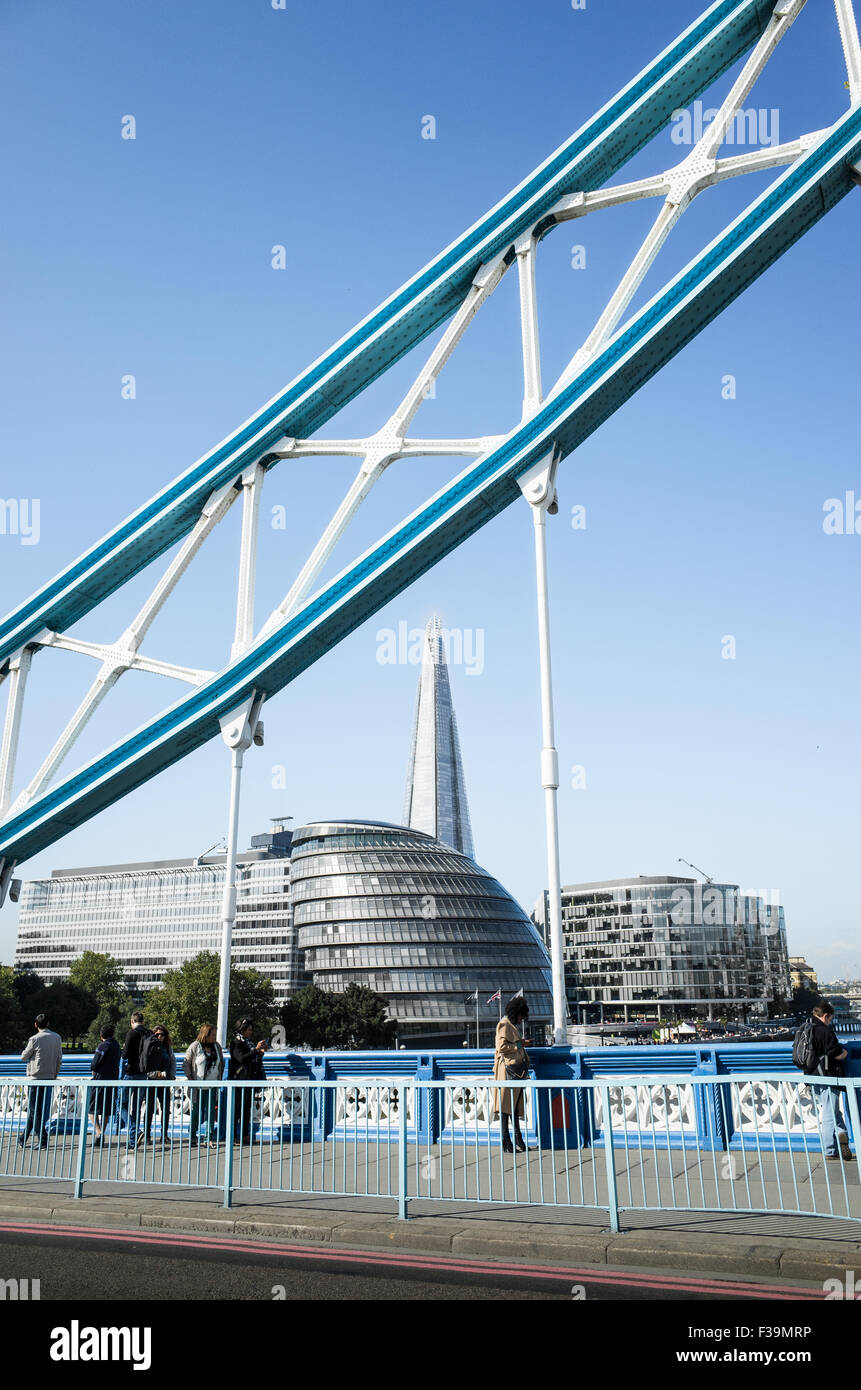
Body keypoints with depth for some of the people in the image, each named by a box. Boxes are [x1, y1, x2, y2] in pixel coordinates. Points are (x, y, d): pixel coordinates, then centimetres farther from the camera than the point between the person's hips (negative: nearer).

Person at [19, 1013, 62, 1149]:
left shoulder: (35, 1039, -12)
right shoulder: (57, 1038, 4)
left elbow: (24, 1057, -1)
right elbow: (59, 1059, 8)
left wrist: (29, 1051, 19)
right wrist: (55, 1075, 17)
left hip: (36, 1078, -5)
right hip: (50, 1078, 5)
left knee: (34, 1110, 1)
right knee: (35, 1109, 16)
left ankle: (43, 1141, -3)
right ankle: (23, 1138, 26)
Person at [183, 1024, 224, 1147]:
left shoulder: (217, 1046, 6)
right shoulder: (195, 1047, -6)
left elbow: (221, 1063, 17)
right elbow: (186, 1063, -3)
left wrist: (219, 1078, 10)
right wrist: (190, 1078, -8)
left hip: (212, 1086, 3)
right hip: (198, 1086, -3)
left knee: (211, 1111, -2)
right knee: (196, 1110, 6)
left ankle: (210, 1138, 1)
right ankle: (192, 1136, 20)